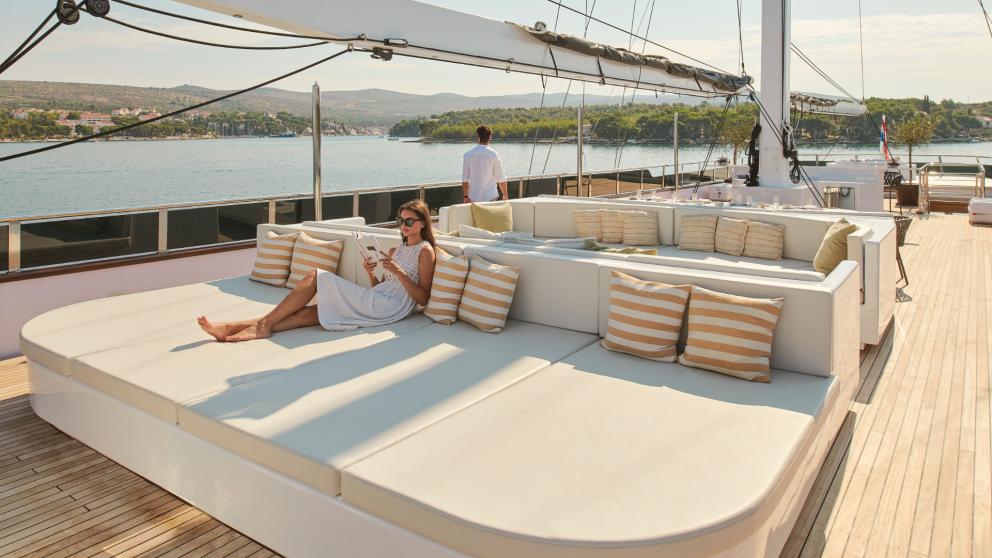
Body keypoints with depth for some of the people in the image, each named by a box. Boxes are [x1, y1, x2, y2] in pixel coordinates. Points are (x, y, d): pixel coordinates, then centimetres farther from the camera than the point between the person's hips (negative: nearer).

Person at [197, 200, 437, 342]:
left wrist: (398, 272, -16)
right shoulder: (396, 250, 26)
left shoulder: (425, 251, 2)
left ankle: (266, 323, -8)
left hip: (389, 306, -7)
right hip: (376, 303, 8)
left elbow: (423, 299, -7)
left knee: (316, 277, -11)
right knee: (312, 311, -10)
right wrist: (371, 274, 3)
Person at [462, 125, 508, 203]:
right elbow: (501, 179, -5)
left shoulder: (468, 154, 0)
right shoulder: (494, 154, -7)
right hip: (490, 197, -2)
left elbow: (465, 178, 3)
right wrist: (505, 195, 8)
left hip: (473, 197, 2)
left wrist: (465, 196, 12)